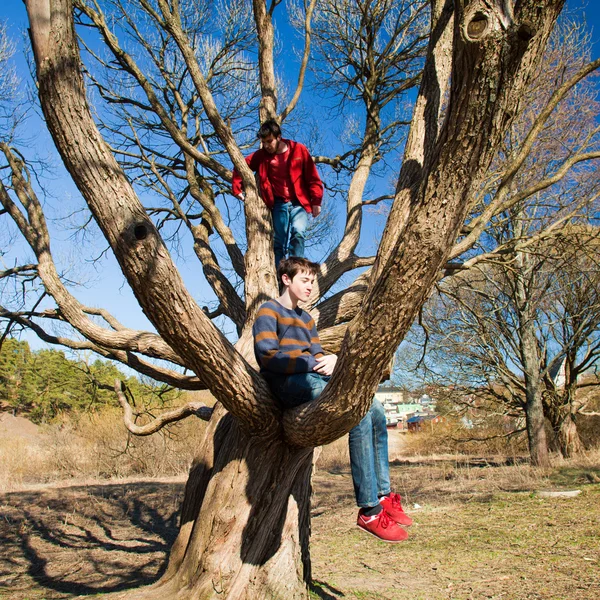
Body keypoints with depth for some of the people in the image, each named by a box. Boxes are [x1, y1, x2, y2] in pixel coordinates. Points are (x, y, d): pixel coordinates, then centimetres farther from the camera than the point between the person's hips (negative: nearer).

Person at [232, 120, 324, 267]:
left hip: (299, 202, -2)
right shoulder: (261, 155, 2)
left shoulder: (299, 150, -3)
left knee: (298, 233, -24)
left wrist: (316, 202, -6)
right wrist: (237, 189, 7)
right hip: (279, 204, 2)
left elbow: (313, 178, -2)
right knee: (279, 242, 0)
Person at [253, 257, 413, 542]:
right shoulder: (269, 311, 2)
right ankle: (368, 510, -25)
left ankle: (383, 495, -5)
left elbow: (316, 354, 17)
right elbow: (267, 357, -12)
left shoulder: (306, 319, 27)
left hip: (315, 379, 8)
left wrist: (331, 359, -8)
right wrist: (314, 363, -16)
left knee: (376, 411, -9)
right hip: (289, 383, -8)